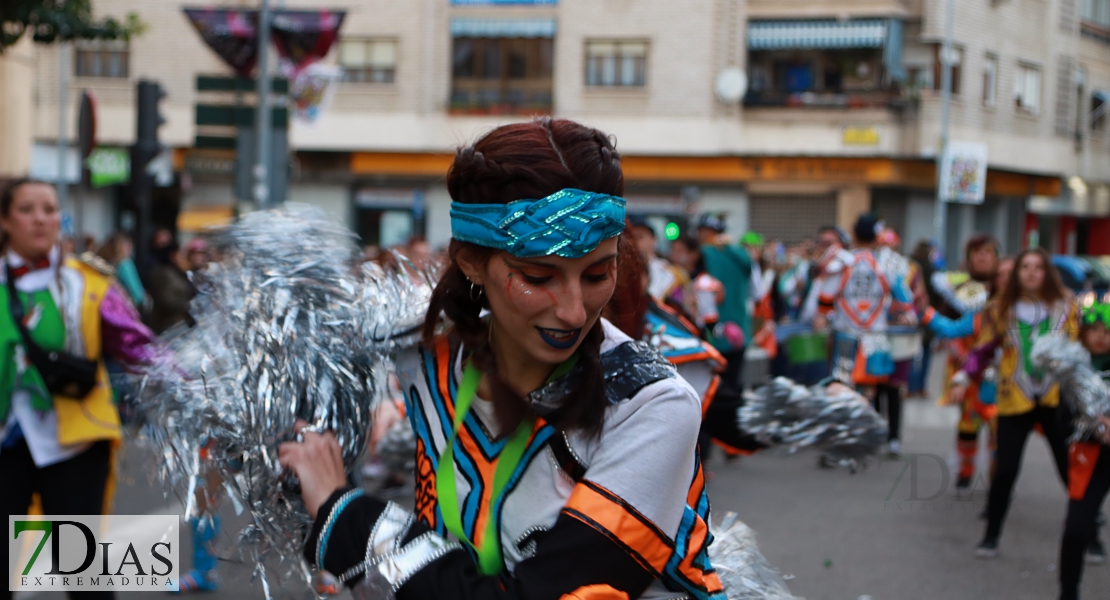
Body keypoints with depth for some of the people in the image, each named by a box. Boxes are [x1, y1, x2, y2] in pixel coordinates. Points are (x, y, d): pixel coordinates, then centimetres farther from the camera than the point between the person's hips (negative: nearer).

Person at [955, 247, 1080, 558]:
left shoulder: (1066, 305, 1)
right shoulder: (1001, 310, 3)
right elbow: (983, 349, 7)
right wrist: (963, 378, -3)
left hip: (1058, 401, 0)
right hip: (1015, 402, 0)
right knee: (1005, 471, -1)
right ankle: (991, 537, 15)